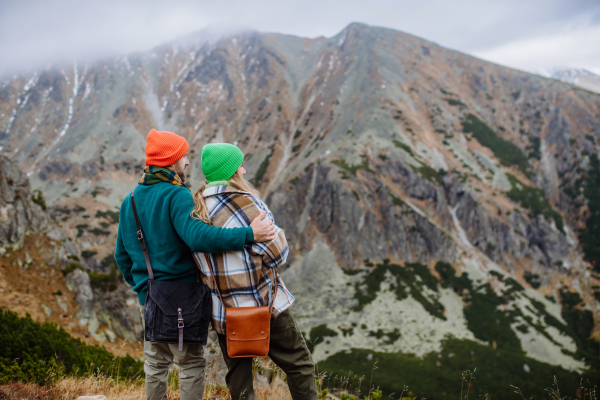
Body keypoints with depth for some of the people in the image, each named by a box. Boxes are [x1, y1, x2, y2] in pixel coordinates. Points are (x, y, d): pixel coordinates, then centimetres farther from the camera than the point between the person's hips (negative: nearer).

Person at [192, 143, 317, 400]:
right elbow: (275, 252, -16)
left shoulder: (196, 208, 3)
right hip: (262, 304, -7)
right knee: (300, 365, 8)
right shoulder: (241, 201, -18)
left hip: (222, 311, 7)